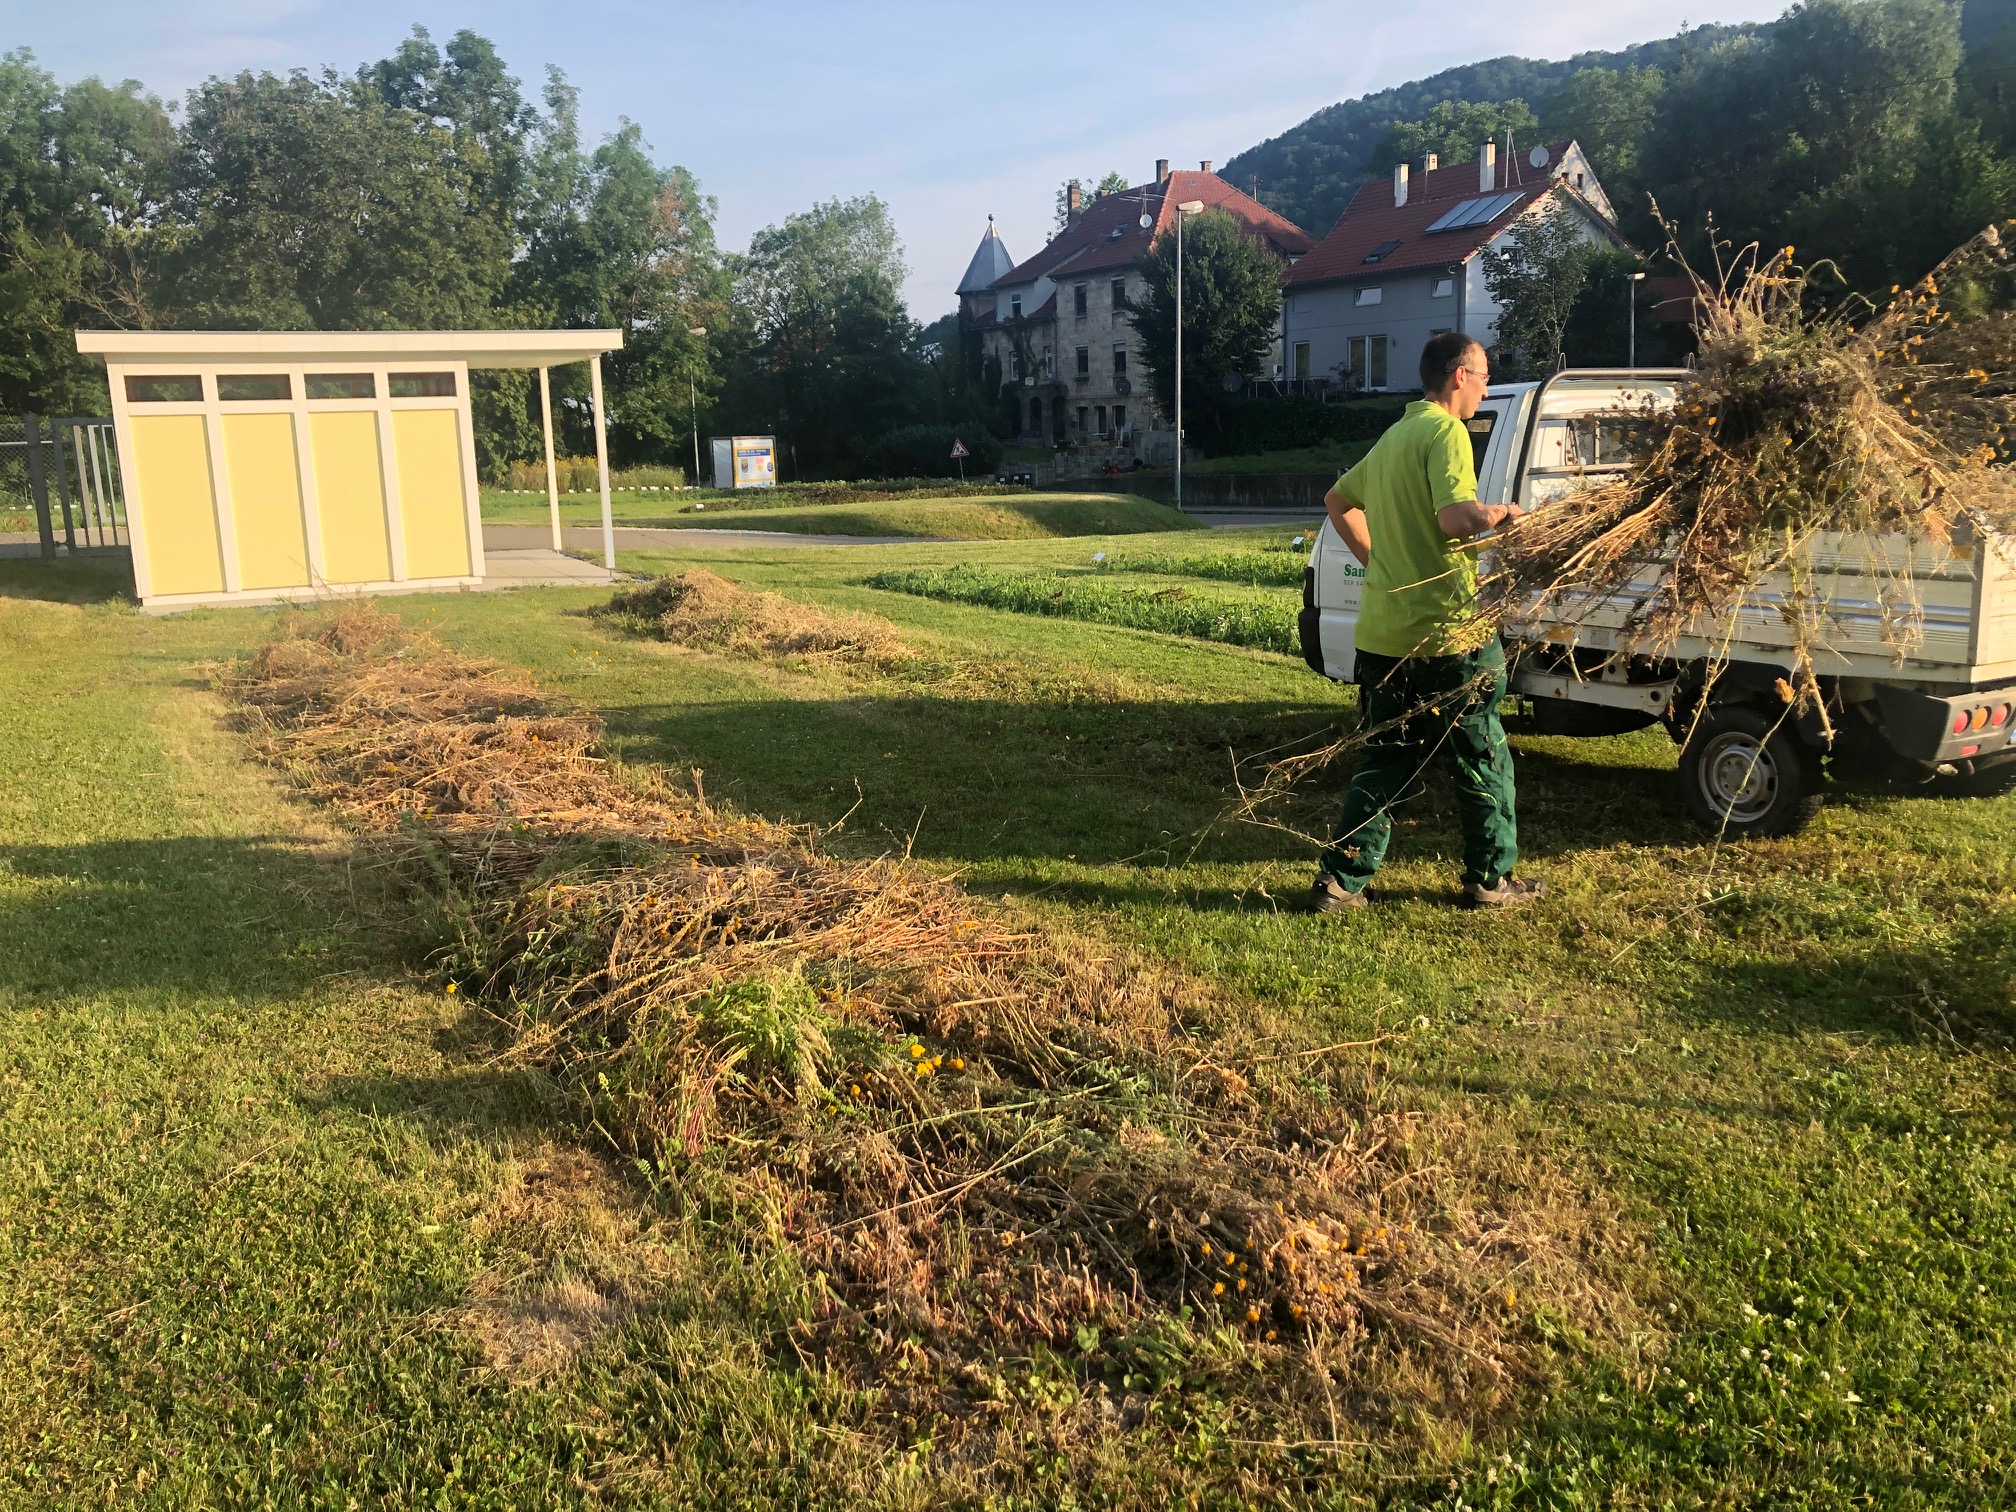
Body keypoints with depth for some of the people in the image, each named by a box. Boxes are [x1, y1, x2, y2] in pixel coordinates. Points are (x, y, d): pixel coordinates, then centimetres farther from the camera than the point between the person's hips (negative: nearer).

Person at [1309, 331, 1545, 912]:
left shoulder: (1394, 435, 16)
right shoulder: (1446, 432, -11)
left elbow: (1337, 500, 28)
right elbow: (1457, 518, -26)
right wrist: (1502, 512, -8)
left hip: (1382, 635, 8)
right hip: (1443, 633, -8)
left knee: (1385, 764, 14)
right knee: (1484, 762, 9)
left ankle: (1340, 881, 11)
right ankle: (1490, 880, 18)